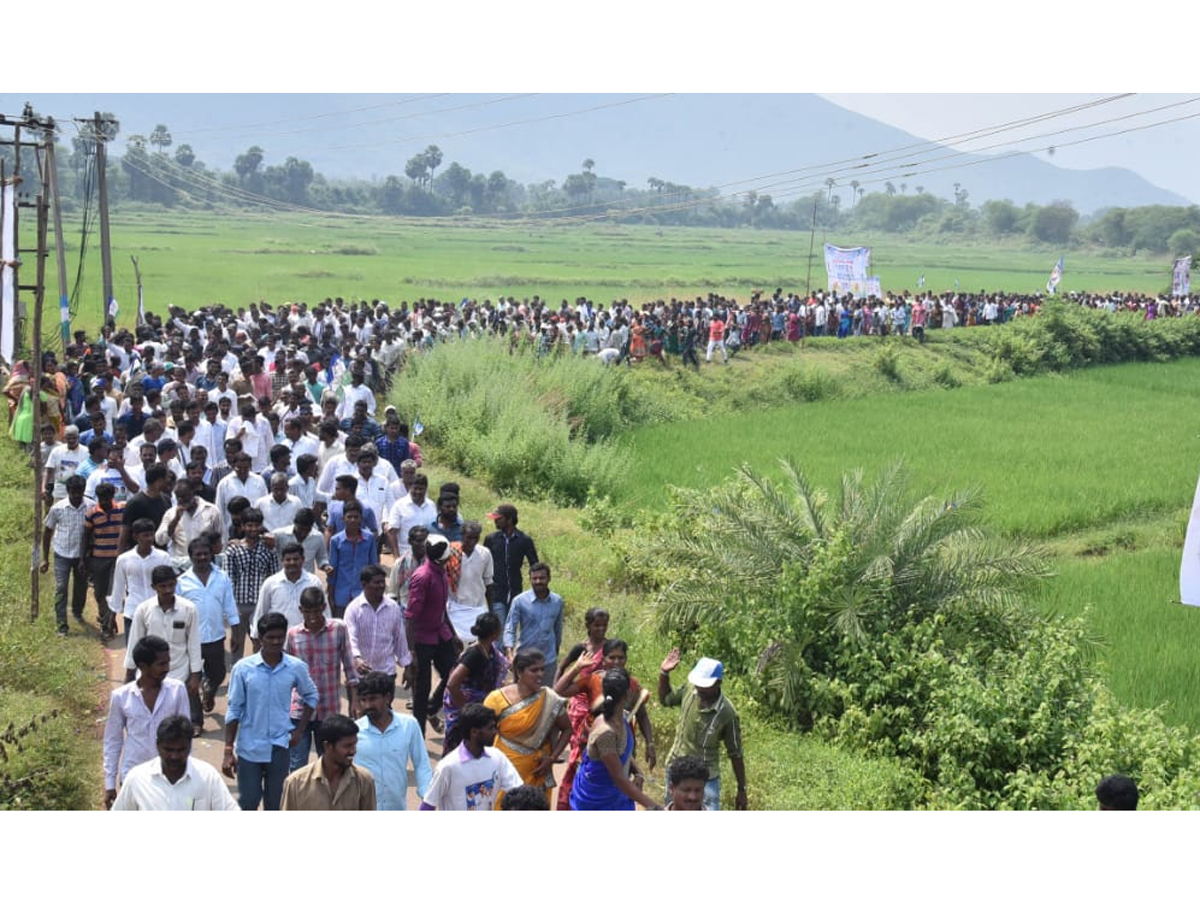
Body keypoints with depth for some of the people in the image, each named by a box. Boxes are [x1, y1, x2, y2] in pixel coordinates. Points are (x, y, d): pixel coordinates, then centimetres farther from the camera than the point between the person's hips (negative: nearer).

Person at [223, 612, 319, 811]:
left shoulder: (296, 668, -3)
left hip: (279, 747, 1)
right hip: (249, 747, -1)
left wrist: (300, 730, 5)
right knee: (248, 802, 2)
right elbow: (234, 710, -4)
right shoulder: (243, 668, -8)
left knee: (275, 804, 8)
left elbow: (311, 696, 15)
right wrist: (228, 751, -6)